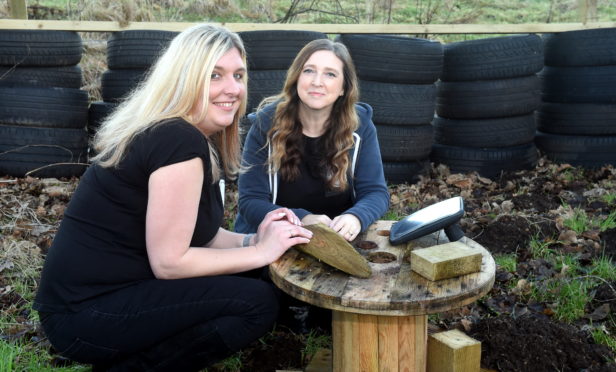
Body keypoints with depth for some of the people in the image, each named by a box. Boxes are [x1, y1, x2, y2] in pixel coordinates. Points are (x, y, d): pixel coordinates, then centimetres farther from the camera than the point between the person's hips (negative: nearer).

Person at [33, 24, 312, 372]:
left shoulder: (192, 137, 9)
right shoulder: (179, 141, -21)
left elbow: (191, 233, 12)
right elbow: (169, 262, -20)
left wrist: (252, 239, -3)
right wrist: (261, 252, -13)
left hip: (107, 292, 9)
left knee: (248, 283, 9)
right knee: (259, 302, -15)